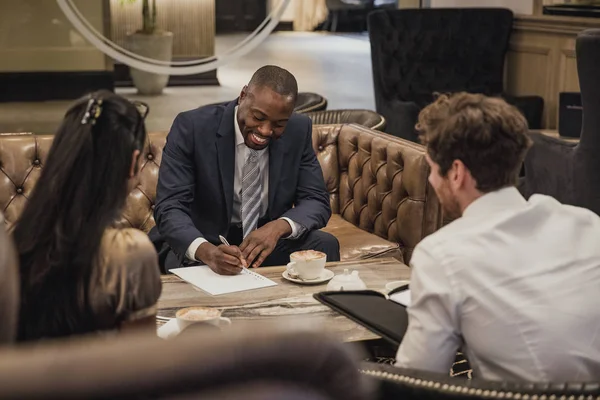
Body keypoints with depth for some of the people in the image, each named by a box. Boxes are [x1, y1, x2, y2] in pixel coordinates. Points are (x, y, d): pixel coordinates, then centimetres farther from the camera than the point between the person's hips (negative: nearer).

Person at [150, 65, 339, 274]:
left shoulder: (299, 130, -6)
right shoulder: (192, 126, -17)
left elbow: (317, 201, -4)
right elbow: (169, 208, -22)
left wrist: (279, 226, -28)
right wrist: (206, 251, -43)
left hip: (267, 243, 4)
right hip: (198, 246, -4)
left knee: (325, 244, -20)